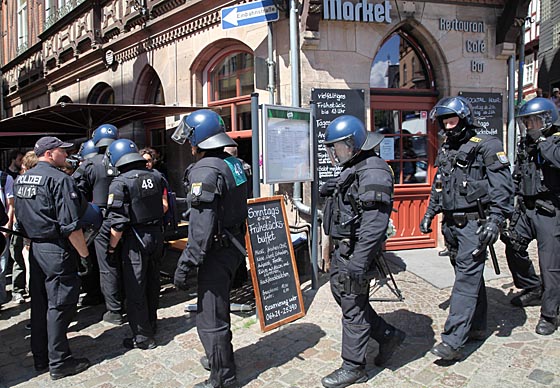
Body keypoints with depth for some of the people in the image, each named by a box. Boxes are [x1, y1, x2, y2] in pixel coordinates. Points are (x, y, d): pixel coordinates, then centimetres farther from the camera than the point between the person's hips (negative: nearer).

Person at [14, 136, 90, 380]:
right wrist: (83, 251, -11)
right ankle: (59, 362, 10)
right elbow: (70, 224, -20)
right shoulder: (58, 179, -15)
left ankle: (40, 358, 28)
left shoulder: (22, 179, 12)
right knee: (59, 305, 0)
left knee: (39, 303, 16)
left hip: (35, 248, 9)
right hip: (56, 250, -8)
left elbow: (20, 216, 17)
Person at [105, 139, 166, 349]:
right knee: (152, 283, 20)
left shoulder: (120, 183, -14)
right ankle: (151, 325, 36)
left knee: (135, 289, 6)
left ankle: (143, 336, 14)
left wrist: (112, 247, -8)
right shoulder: (156, 176, 3)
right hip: (156, 235, 6)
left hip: (135, 240, -6)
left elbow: (118, 223, -18)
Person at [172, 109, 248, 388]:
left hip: (217, 252, -10)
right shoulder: (234, 164, 8)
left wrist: (185, 264, -19)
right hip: (233, 246, 10)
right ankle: (219, 358, 45)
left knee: (210, 319, 2)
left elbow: (201, 227, -25)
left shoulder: (204, 171, -20)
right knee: (219, 308, 26)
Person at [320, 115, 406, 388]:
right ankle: (388, 336, 34)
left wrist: (359, 263, -27)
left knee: (353, 307, 2)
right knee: (341, 294, 19)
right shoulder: (352, 169, 11)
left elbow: (374, 224, -26)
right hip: (342, 248, 10)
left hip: (355, 252, -10)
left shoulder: (373, 173, -20)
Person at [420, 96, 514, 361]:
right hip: (452, 224, 7)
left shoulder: (486, 146, -7)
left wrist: (495, 220, -21)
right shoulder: (446, 150, 15)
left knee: (466, 279, -9)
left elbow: (502, 187, -13)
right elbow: (438, 186, 24)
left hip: (474, 224, -7)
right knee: (470, 277, 16)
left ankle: (453, 341, -10)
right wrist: (429, 214, 21)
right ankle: (477, 327, 29)